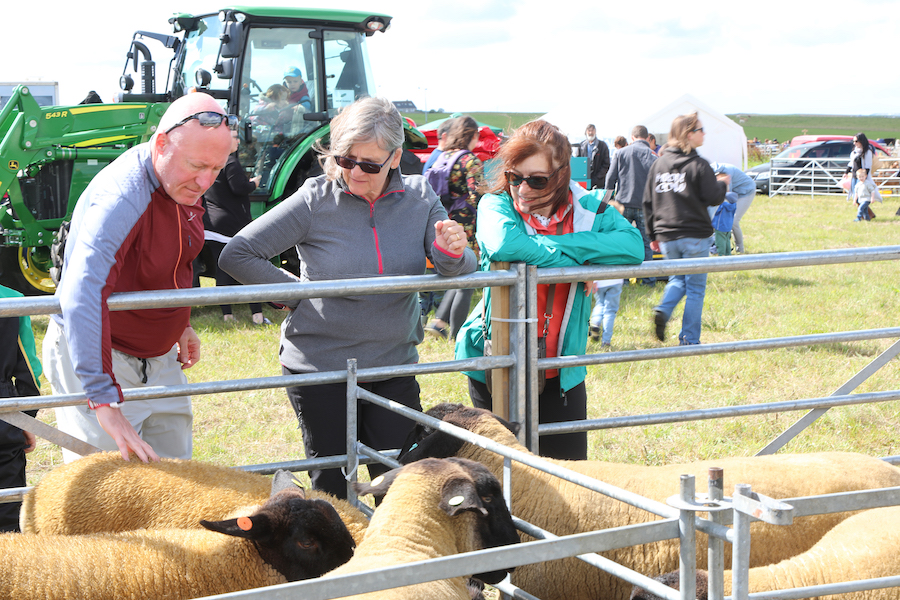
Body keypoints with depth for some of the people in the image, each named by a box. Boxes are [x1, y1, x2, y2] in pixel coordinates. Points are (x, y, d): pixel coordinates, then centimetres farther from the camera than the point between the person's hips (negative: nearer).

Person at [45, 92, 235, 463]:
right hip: (96, 355, -8)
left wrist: (182, 324, 14)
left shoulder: (185, 184, -2)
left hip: (159, 356, 8)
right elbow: (83, 298, -43)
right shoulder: (121, 198, -31)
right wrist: (104, 402, -50)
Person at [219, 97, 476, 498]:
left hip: (394, 367, 3)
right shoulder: (316, 201, -9)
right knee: (333, 488, 5)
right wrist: (300, 295, -9)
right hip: (320, 370, -2)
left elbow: (460, 272, -3)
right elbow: (237, 255, -9)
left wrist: (454, 253, -27)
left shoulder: (419, 199, 0)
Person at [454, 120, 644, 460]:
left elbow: (633, 246, -20)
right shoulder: (496, 204, -8)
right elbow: (504, 243, -33)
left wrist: (559, 244, -23)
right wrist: (572, 259, -23)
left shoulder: (587, 209, -2)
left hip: (561, 372, 2)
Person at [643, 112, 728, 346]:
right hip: (694, 236, -5)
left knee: (677, 279, 22)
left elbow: (648, 201, 9)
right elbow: (713, 198, -11)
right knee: (695, 288, 6)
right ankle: (689, 340, 5)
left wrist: (653, 235, 16)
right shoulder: (698, 165, -11)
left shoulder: (658, 164, 7)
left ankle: (663, 310, -6)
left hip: (666, 237, 5)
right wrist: (723, 184, 11)